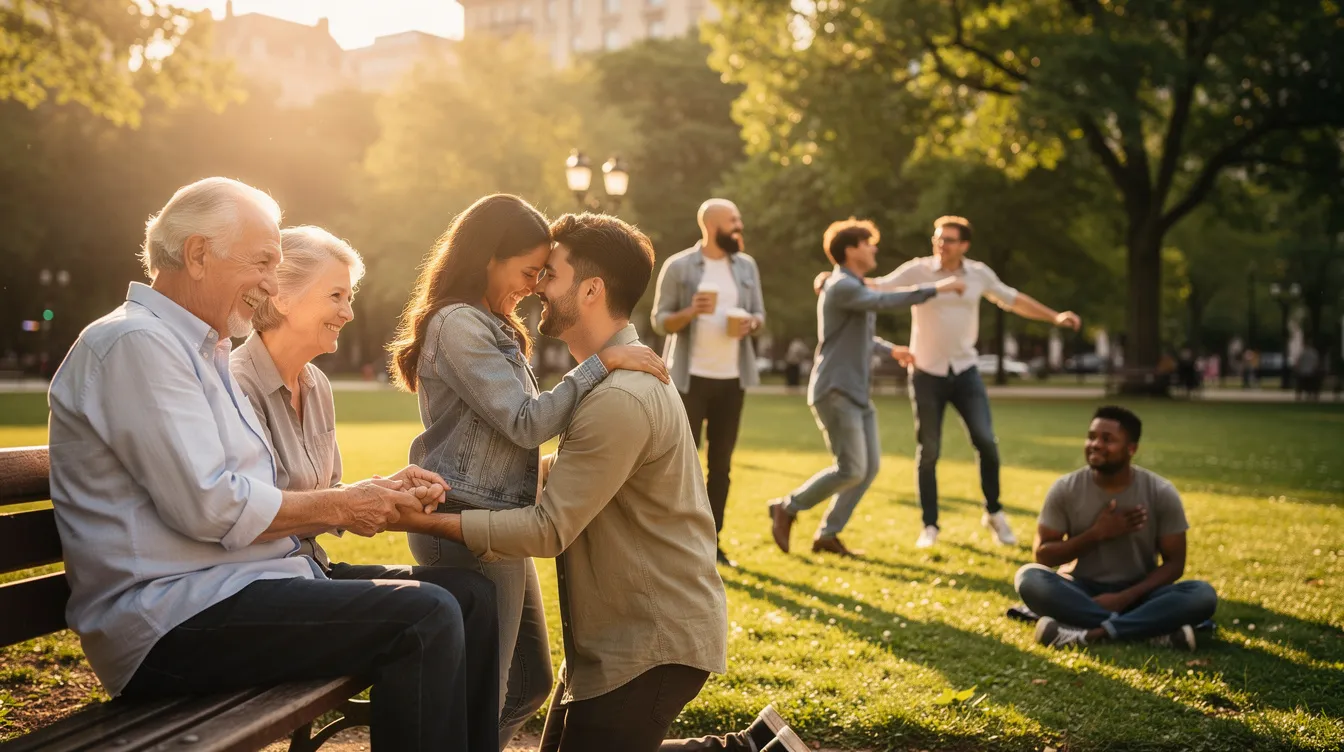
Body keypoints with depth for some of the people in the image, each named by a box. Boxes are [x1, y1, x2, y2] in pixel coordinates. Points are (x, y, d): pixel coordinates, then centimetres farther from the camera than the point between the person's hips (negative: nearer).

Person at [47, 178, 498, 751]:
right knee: (425, 618, -24)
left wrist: (375, 498, 2)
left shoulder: (205, 353, 22)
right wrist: (338, 507, -7)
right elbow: (208, 507, -20)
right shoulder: (136, 343, -11)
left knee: (470, 595, 4)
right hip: (173, 622, -10)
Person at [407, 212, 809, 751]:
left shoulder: (620, 399, -25)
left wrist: (432, 519, -23)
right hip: (621, 631, 10)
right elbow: (564, 473, 18)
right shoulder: (615, 374, 10)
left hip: (653, 644, -10)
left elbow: (549, 530, -24)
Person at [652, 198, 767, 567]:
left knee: (721, 462, 8)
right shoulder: (678, 266, -6)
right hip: (692, 378, -4)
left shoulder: (746, 266, 8)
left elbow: (760, 313, 13)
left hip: (731, 378, 5)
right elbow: (660, 321, -4)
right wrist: (691, 312, -23)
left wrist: (751, 322, -10)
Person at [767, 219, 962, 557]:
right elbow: (885, 301, -28)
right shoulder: (841, 287, -13)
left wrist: (891, 350, 17)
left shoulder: (856, 287, 19)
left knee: (870, 465, 5)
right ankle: (787, 508, 2)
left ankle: (828, 534, 12)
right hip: (835, 392, -10)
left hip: (857, 394, 10)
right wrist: (935, 288, -25)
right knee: (851, 469, -13)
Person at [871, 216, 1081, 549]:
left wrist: (1055, 317, 8)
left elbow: (1014, 300, 13)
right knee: (928, 452, 2)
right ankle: (929, 526, 14)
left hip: (964, 371, 2)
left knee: (986, 441, -6)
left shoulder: (979, 273, 1)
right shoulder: (917, 270, -8)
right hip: (926, 374, -2)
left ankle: (994, 513, 15)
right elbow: (876, 289, -12)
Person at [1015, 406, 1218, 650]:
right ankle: (1154, 631, -33)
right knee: (1029, 577, -32)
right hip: (1081, 592, 0)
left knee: (1203, 594, -27)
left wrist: (1124, 598, -19)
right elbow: (1043, 555, -4)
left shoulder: (1161, 492, -7)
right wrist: (1096, 534, -18)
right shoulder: (1065, 489, -6)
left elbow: (1174, 563, -4)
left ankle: (1092, 633, -35)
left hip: (1137, 595, 0)